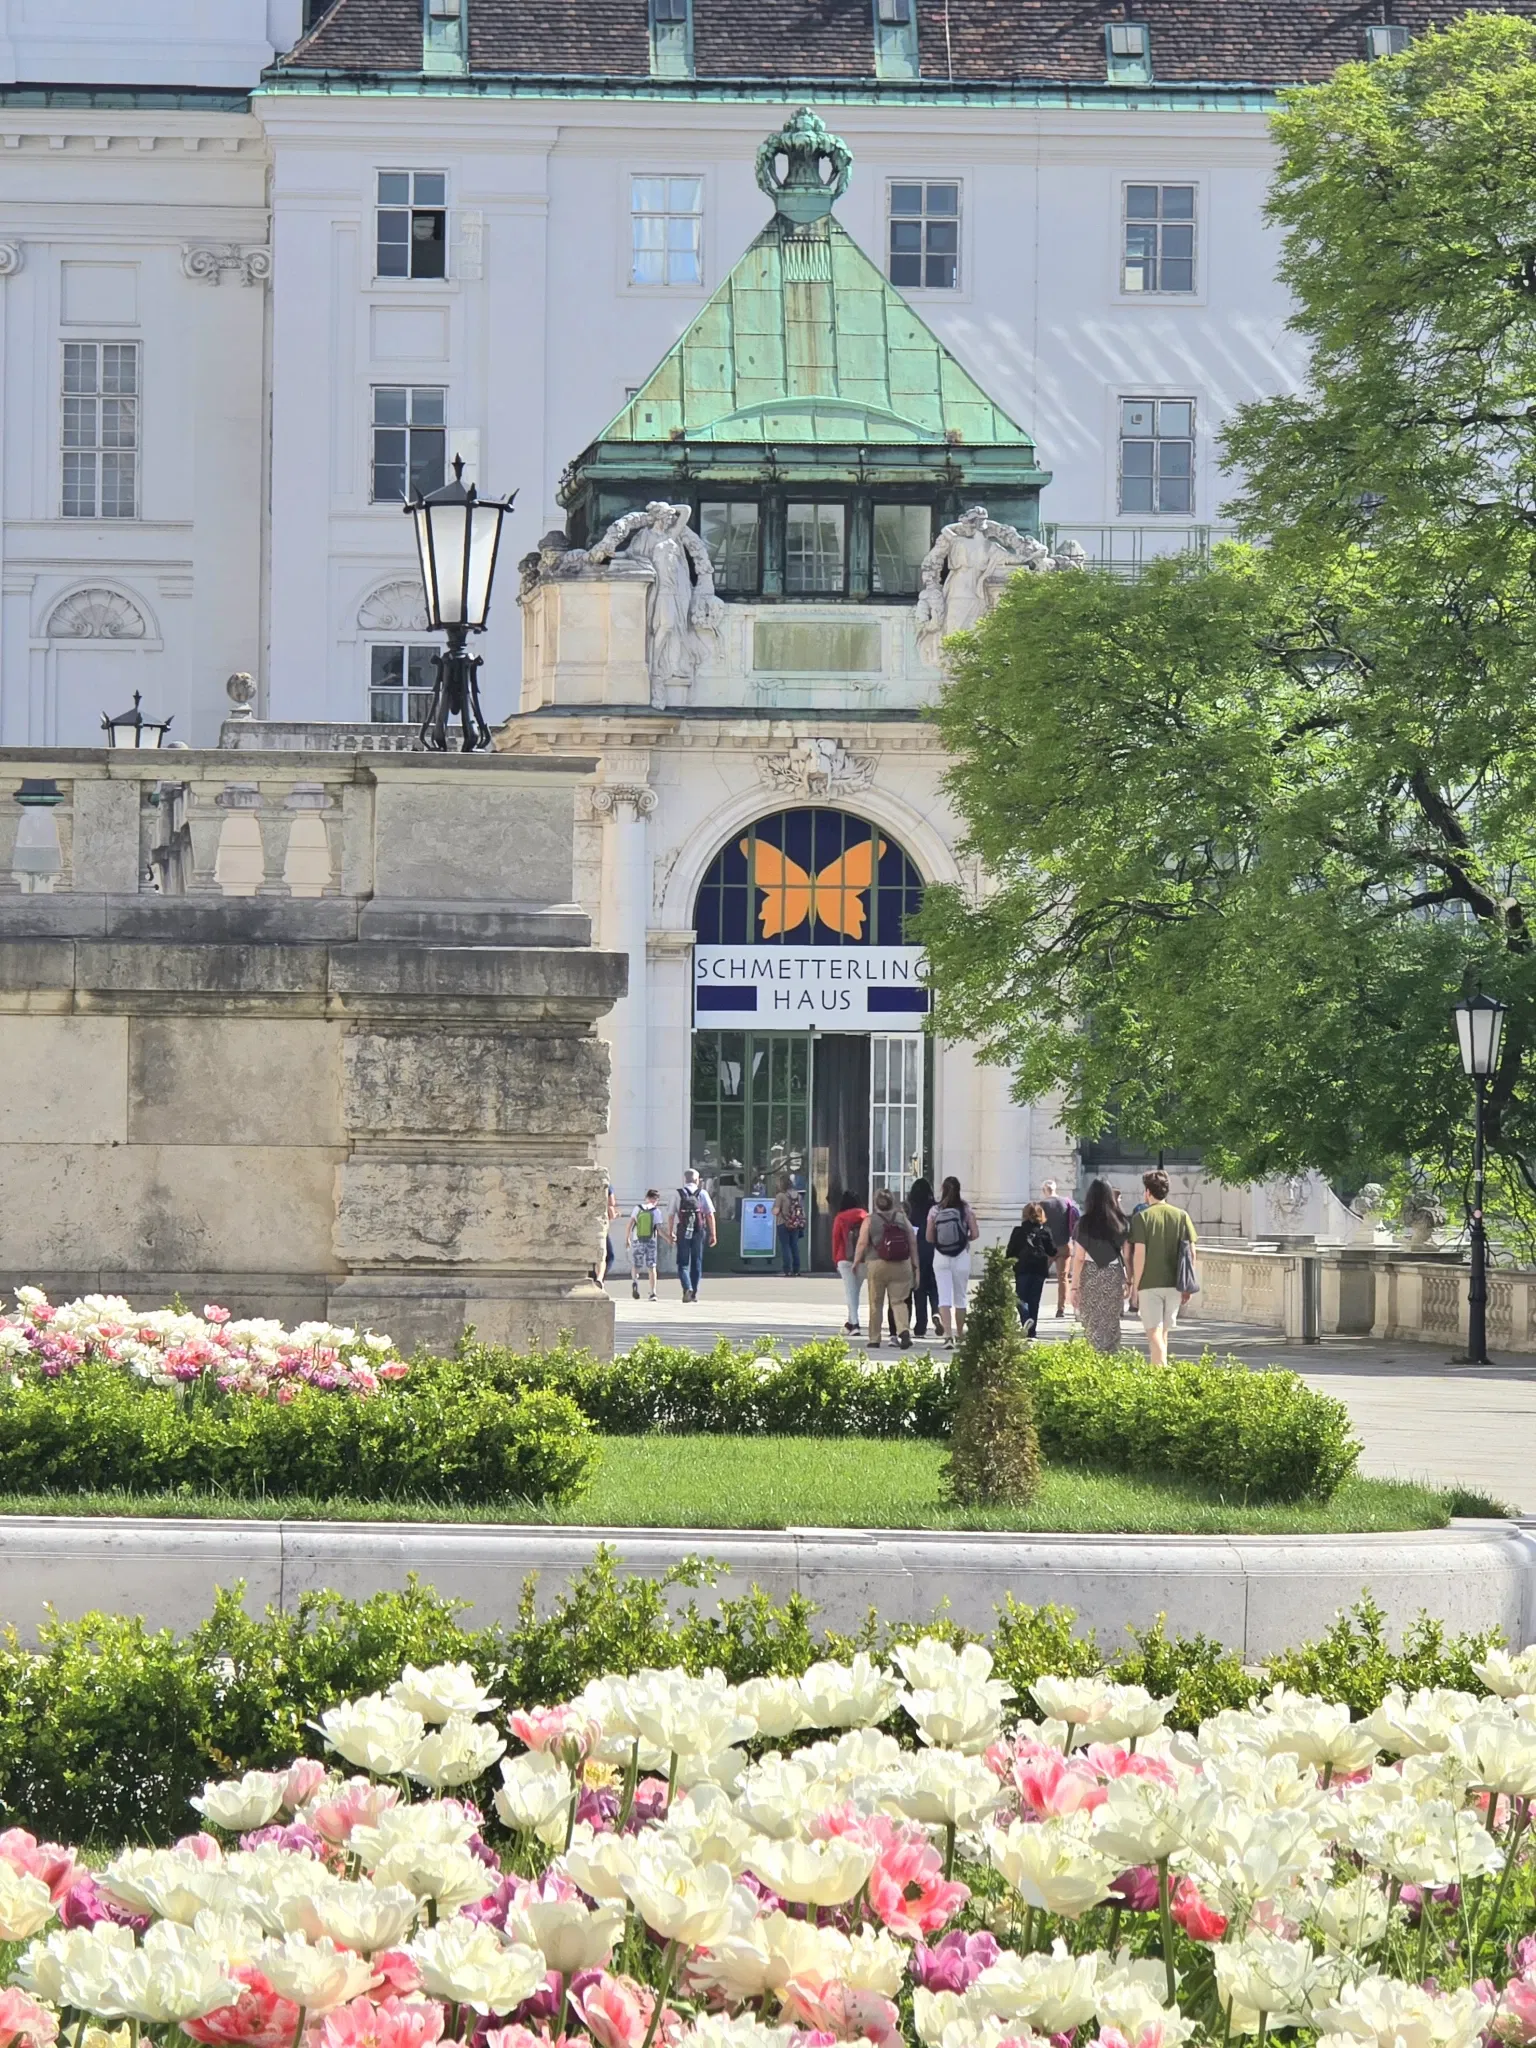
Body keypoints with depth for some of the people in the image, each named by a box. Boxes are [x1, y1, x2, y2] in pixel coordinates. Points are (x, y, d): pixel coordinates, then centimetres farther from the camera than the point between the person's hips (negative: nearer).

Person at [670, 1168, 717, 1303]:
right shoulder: (702, 1193, 1)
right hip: (699, 1232, 1)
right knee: (697, 1263, 12)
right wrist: (712, 1234, 2)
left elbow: (672, 1215, 2)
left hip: (682, 1232, -1)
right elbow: (710, 1215, -2)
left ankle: (687, 1288, -19)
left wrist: (670, 1232, 14)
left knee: (683, 1263, 3)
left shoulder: (678, 1194, 1)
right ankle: (694, 1293, 14)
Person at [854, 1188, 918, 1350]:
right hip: (902, 1265, 2)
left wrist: (856, 1261, 1)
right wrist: (915, 1265, 13)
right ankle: (903, 1330, -20)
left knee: (876, 1304, 7)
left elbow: (862, 1243, -8)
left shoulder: (869, 1220, -2)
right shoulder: (902, 1219, 6)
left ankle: (874, 1339, 12)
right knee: (899, 1301, 4)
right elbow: (913, 1243, 6)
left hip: (877, 1265, -2)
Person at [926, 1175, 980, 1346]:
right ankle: (960, 1334, 25)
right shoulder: (966, 1209, -4)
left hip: (941, 1257, -1)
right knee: (960, 1298, 14)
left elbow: (929, 1237, -2)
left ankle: (948, 1334, -16)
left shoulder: (935, 1210, -3)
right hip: (961, 1256, 1)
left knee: (944, 1298, -2)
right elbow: (975, 1234, -7)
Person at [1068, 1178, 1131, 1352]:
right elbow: (1127, 1254, 3)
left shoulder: (1084, 1223, -5)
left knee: (1093, 1325, 3)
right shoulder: (1122, 1223, 2)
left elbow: (1079, 1258, -5)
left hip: (1091, 1276, -3)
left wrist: (1074, 1286, -2)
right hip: (1115, 1276, 3)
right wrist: (1128, 1279, 12)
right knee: (1112, 1325, 11)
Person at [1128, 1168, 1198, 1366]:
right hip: (1174, 1284, 4)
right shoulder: (1181, 1216, 5)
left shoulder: (1142, 1217, -7)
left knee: (1154, 1333, -4)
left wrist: (1135, 1286, -4)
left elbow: (1139, 1253, -11)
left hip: (1149, 1284, -4)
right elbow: (1191, 1251, 4)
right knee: (1164, 1333, 17)